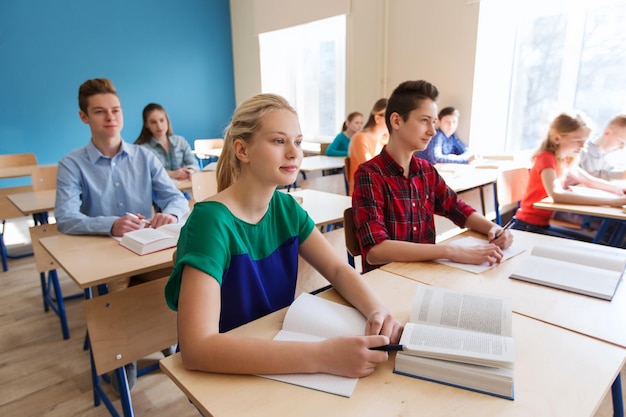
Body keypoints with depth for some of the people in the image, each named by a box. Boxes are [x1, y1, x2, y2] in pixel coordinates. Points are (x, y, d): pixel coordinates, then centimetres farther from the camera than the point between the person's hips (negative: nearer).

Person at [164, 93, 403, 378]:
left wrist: (377, 311, -21)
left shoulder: (285, 207, -4)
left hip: (278, 358, 5)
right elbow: (197, 347, -32)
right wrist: (321, 356, -38)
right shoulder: (211, 221, -24)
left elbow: (339, 270, -2)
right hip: (223, 375, -4)